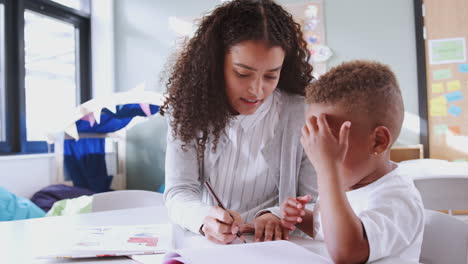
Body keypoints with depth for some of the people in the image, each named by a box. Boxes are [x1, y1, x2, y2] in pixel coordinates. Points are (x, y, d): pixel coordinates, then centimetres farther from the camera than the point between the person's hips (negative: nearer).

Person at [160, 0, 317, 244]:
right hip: (201, 247, 2)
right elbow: (178, 192, -9)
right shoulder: (189, 110, -5)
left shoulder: (301, 114, -9)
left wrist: (277, 216, -26)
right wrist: (204, 218, -31)